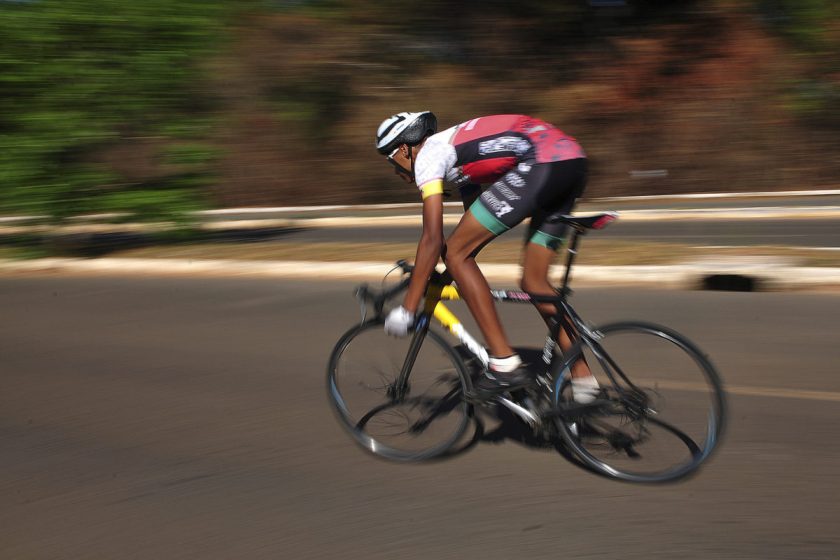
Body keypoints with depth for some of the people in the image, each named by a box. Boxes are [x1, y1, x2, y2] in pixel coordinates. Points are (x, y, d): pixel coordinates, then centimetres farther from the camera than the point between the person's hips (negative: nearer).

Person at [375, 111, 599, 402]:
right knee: (534, 282, 17)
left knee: (455, 253, -1)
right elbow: (473, 231, 38)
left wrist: (407, 309, -2)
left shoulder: (427, 156, 4)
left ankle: (505, 363, -5)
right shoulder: (453, 146, 30)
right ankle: (583, 379, 15)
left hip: (541, 164, -10)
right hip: (573, 162, 10)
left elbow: (432, 239, -6)